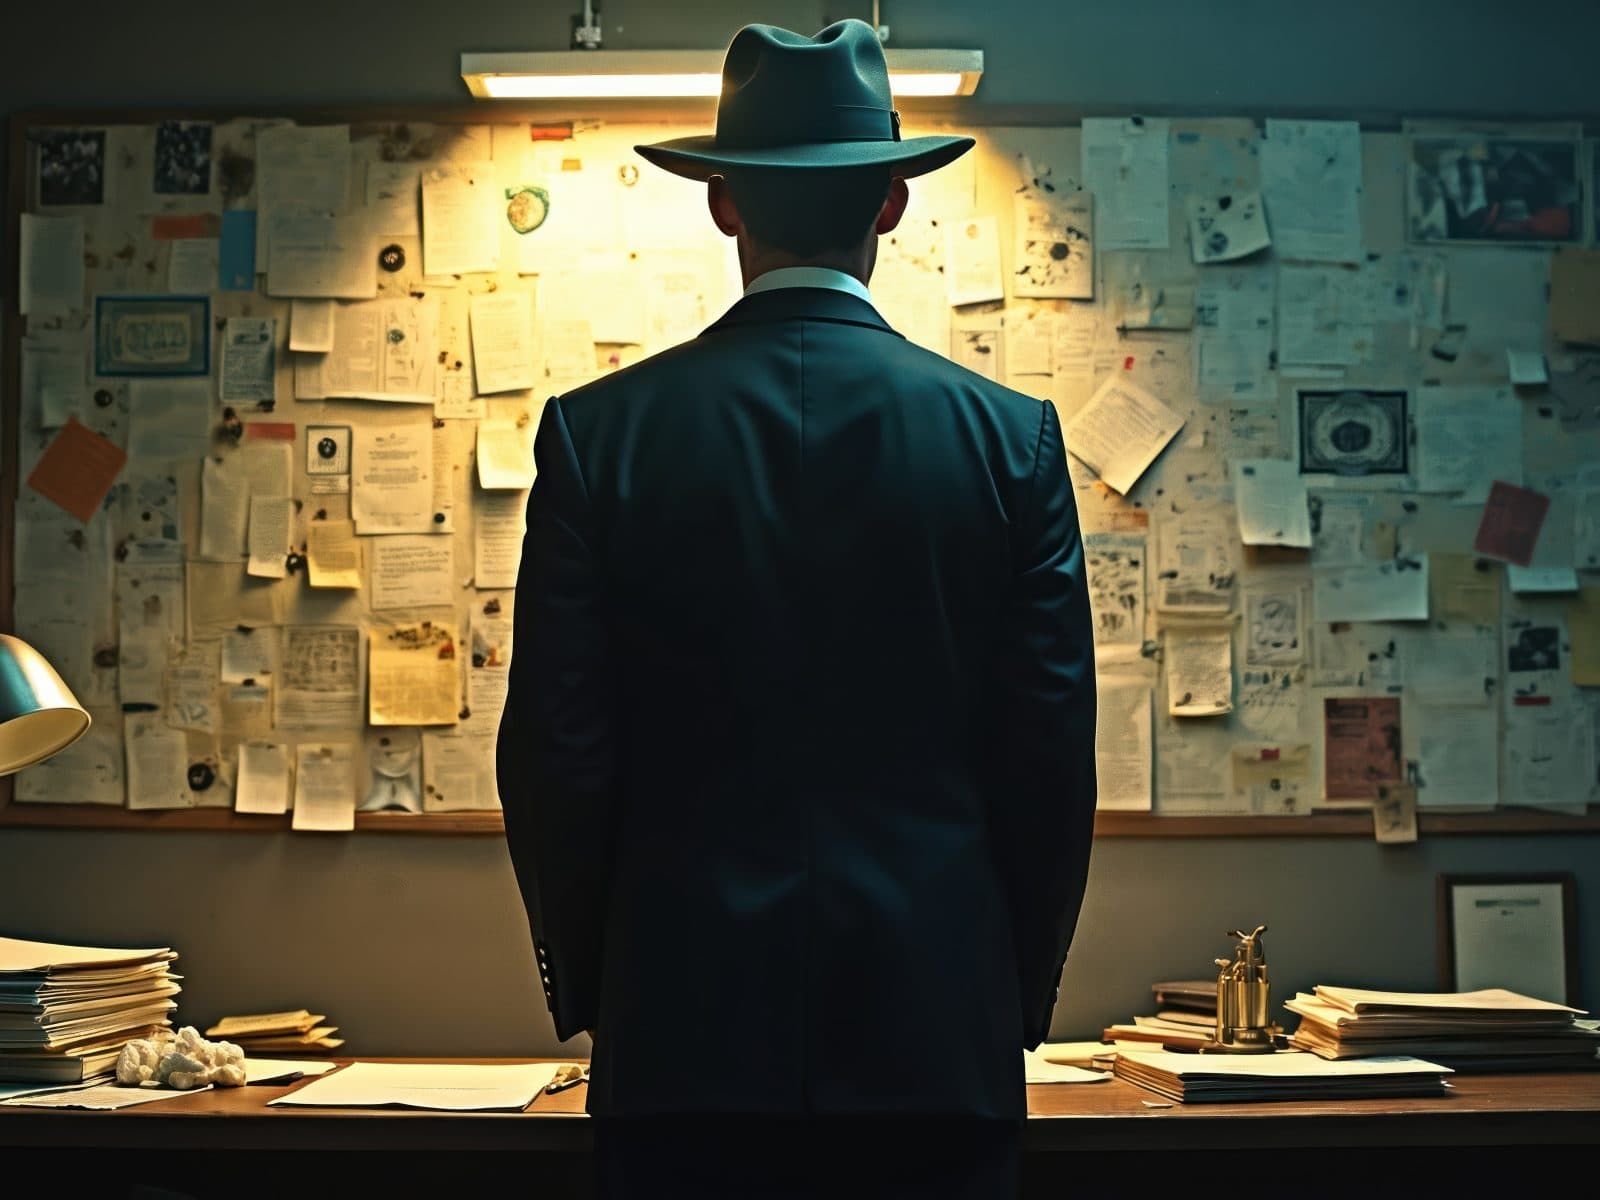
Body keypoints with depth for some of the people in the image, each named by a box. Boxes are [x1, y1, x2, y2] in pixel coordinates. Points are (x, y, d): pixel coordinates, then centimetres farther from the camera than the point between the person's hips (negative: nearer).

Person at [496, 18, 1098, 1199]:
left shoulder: (598, 433, -3)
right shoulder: (1012, 436, -1)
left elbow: (555, 757, -3)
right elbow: (1053, 756, -1)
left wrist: (586, 990, 11)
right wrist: (1021, 998, 13)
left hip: (684, 1032, 0)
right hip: (939, 1036, 1)